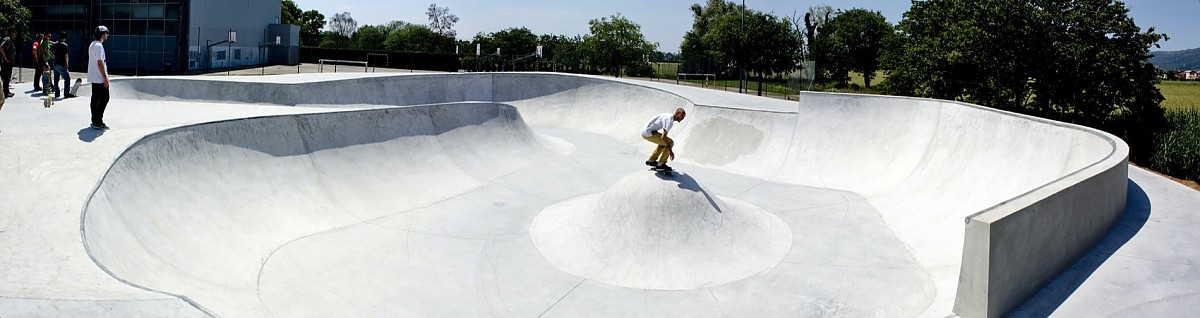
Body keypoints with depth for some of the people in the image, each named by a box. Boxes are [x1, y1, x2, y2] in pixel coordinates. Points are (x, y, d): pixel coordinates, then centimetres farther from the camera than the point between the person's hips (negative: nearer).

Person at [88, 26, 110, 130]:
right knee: (104, 98, -7)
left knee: (95, 98, 12)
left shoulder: (93, 45, 15)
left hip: (93, 78, 10)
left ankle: (94, 120, 17)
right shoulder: (99, 46, -17)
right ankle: (98, 121, -9)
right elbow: (99, 63, -21)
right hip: (100, 78, -10)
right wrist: (105, 77, -20)